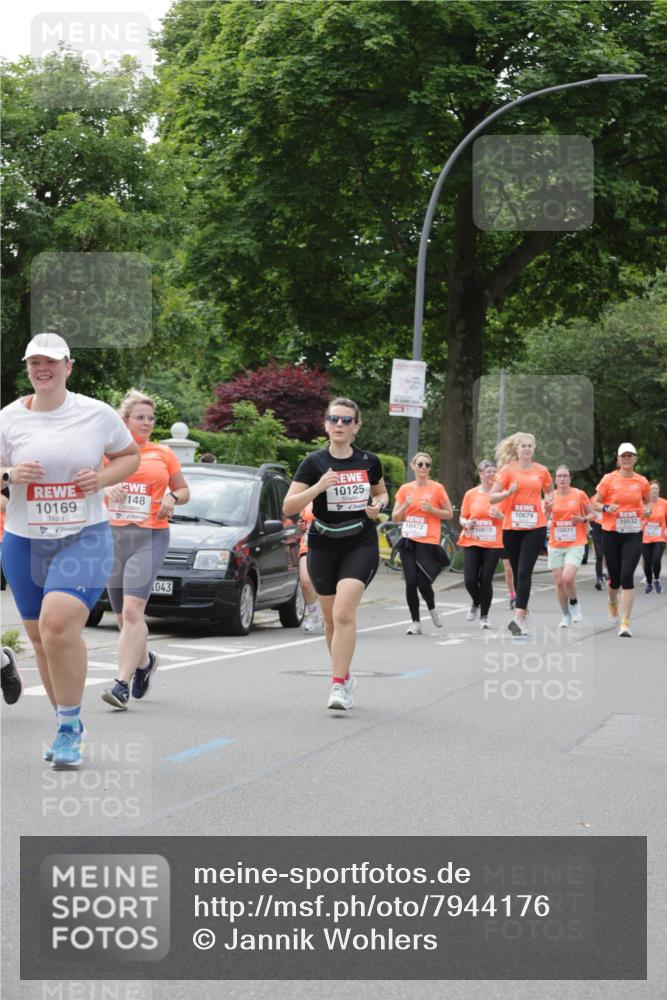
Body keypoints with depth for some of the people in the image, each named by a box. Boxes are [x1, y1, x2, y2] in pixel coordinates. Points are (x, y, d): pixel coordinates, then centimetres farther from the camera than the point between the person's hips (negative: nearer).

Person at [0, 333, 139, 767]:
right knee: (40, 636, 10)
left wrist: (102, 477, -8)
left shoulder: (97, 413, -1)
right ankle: (69, 724, 29)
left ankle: (69, 727, -8)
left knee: (58, 626, -22)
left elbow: (130, 455, 12)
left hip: (85, 537, -3)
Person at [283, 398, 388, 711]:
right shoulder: (314, 462, -4)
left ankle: (339, 685, -19)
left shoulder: (369, 462, 2)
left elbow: (381, 492, 21)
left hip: (361, 546, -1)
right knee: (331, 620, 10)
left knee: (344, 612, -19)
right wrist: (318, 488, -24)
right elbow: (288, 507, -9)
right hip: (323, 547, 1)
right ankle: (345, 676, 31)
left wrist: (378, 505, -3)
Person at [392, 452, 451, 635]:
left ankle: (432, 608, 21)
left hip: (428, 542, -3)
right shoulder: (405, 489, 8)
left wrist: (431, 509, -11)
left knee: (424, 583, -11)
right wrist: (405, 505, -9)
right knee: (411, 582, -6)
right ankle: (415, 622, 8)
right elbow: (395, 518, 10)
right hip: (408, 541, 3)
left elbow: (449, 514, 5)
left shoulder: (437, 488, 1)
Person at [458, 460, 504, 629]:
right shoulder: (471, 494, 5)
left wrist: (500, 516, -16)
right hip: (471, 542, 1)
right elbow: (462, 517, 13)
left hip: (493, 544, -1)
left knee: (486, 580, -4)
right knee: (469, 580, -6)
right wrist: (466, 524, -10)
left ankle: (484, 616, 12)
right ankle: (476, 603, 27)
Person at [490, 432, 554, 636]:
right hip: (511, 527, 1)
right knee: (517, 572, 10)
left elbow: (550, 491, 25)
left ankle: (518, 617, -18)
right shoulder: (508, 470, 2)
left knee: (525, 571, -12)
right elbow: (492, 499, -1)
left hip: (535, 527, -1)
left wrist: (548, 502, 3)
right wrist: (508, 492, -19)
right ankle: (524, 610, 27)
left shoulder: (541, 471, 5)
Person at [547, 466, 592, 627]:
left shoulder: (579, 495, -1)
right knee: (559, 582, 2)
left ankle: (574, 604, 8)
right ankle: (566, 615, 18)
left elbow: (591, 514, 8)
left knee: (568, 578, -20)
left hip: (575, 544, -3)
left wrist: (583, 519, -13)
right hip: (555, 545, 3)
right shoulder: (551, 496, 4)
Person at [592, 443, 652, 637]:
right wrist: (607, 508, -17)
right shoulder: (608, 479, -2)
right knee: (615, 577, 8)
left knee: (627, 576, -14)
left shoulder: (642, 482, 3)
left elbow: (647, 501, 21)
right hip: (611, 534, 0)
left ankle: (625, 623, -11)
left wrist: (647, 510, -1)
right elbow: (595, 503, 3)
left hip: (633, 535, 0)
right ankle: (613, 602, 45)